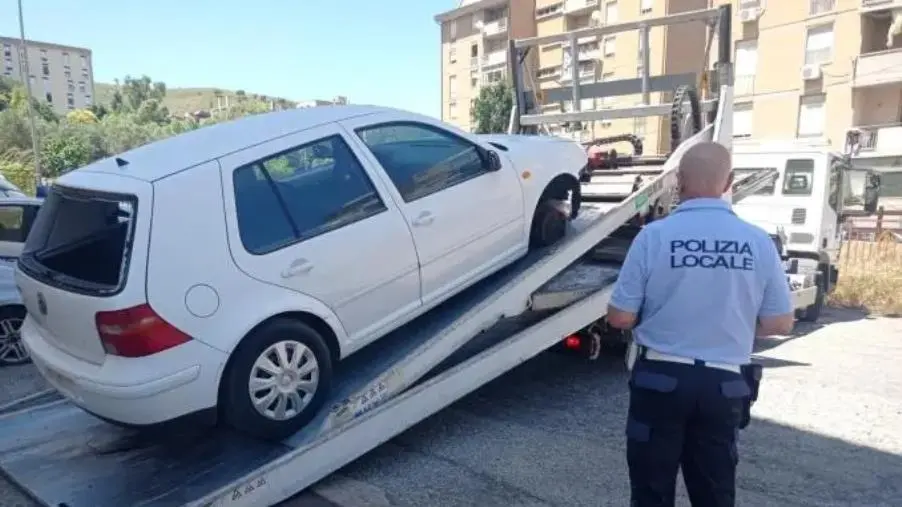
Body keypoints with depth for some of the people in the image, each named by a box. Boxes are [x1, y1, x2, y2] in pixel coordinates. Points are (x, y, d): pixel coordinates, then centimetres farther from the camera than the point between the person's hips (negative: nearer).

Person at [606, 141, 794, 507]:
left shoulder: (654, 235, -13)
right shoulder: (759, 242, -5)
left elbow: (620, 317, -10)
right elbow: (780, 323, 3)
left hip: (660, 378, -2)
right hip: (723, 384, 3)